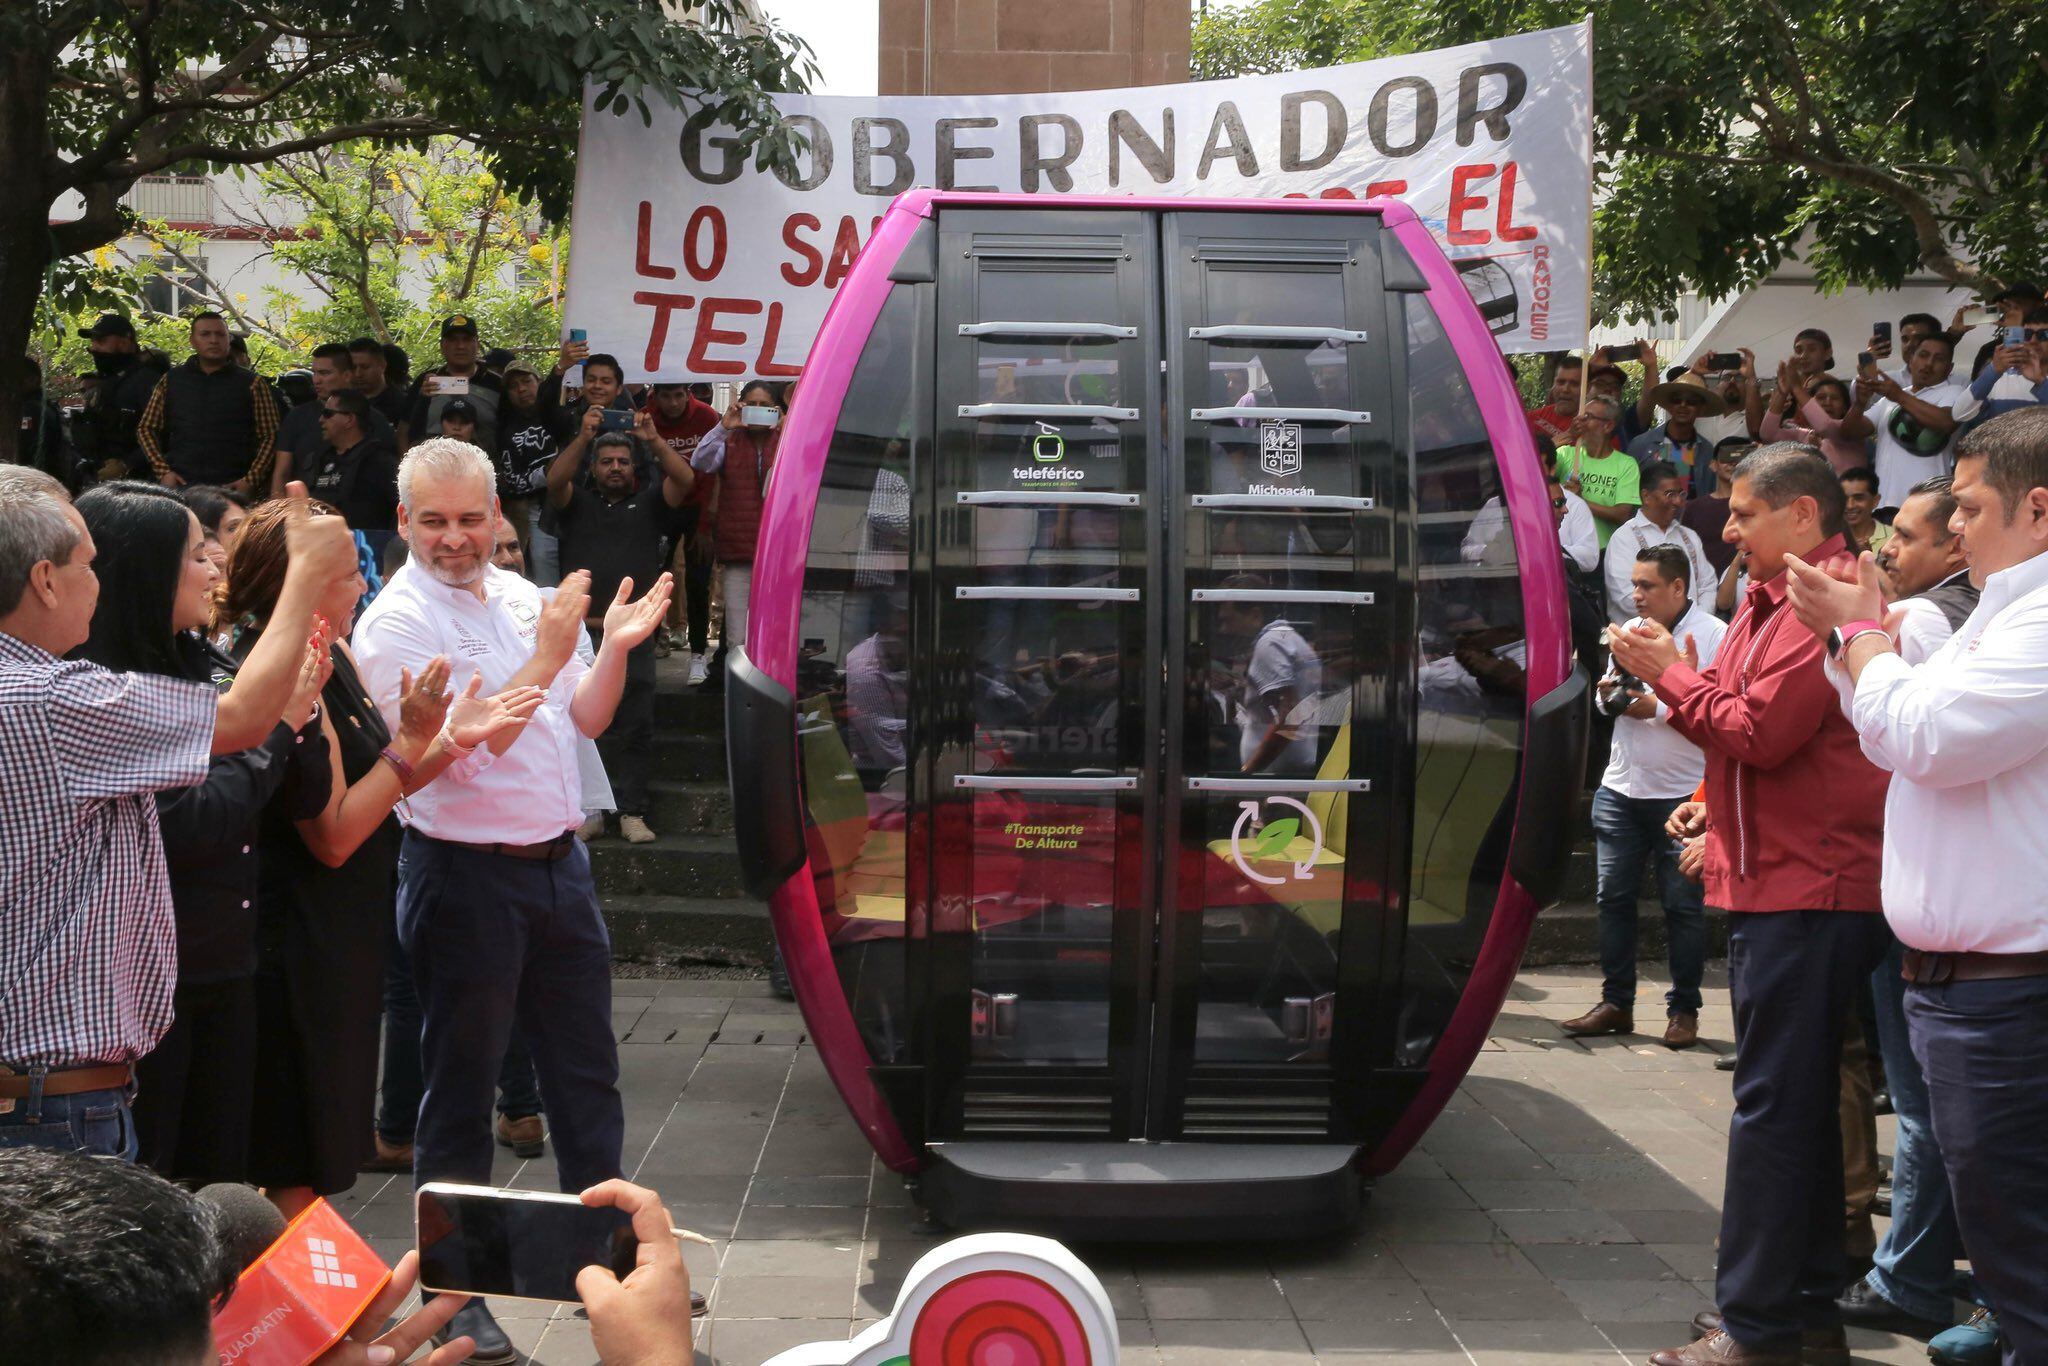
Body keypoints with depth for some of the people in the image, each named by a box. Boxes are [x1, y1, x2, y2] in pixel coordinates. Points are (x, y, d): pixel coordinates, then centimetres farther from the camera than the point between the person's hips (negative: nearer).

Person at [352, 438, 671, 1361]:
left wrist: (616, 648, -2)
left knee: (585, 1070, 15)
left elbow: (584, 722, 14)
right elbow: (461, 748, -21)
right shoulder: (396, 623, -12)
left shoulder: (523, 598, 10)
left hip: (558, 864, 7)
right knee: (461, 1086, 4)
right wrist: (545, 659, -23)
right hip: (465, 875, -7)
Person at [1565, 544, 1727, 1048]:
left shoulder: (1713, 635, -7)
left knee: (1682, 903, 1)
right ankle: (1616, 1004, 15)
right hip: (1620, 788, 6)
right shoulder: (1629, 631, 14)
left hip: (1682, 794, -6)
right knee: (1614, 897, 6)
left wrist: (1658, 709, -20)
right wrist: (1609, 696, 2)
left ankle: (1684, 1010, 12)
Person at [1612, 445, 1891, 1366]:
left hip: (1807, 891, -11)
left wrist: (1672, 674, -7)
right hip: (1775, 884, 11)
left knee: (1774, 1106, -8)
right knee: (1794, 1105, 15)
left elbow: (1761, 733, -20)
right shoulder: (1775, 601, 18)